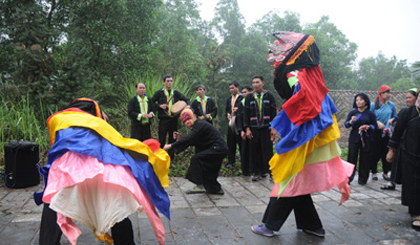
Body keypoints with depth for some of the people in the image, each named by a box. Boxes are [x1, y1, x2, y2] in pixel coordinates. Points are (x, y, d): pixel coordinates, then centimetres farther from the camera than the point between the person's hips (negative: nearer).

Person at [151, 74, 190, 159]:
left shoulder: (176, 93, 9)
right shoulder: (159, 93, 2)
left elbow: (186, 99, 11)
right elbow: (151, 103, 3)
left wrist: (188, 105, -9)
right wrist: (159, 106, -12)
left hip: (174, 119, 3)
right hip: (163, 119, -3)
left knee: (172, 140, 10)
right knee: (162, 140, -1)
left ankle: (170, 158, 21)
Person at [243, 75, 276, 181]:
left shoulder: (269, 96, 5)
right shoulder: (249, 97, 8)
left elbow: (273, 113, 4)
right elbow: (246, 114, 7)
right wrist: (247, 128, -1)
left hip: (266, 128, -1)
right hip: (254, 128, 1)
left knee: (267, 150, 1)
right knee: (255, 151, 2)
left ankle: (268, 170, 13)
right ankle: (257, 172, 11)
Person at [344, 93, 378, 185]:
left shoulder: (370, 114, 5)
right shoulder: (352, 113, 7)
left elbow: (375, 126, 4)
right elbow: (346, 124, 0)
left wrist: (368, 126, -16)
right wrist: (351, 121, -21)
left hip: (366, 139, 0)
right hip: (354, 138, 0)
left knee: (365, 159, 3)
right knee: (352, 158, -2)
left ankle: (362, 179, 16)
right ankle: (348, 178, 4)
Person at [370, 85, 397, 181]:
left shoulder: (391, 105, 5)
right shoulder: (374, 105, -2)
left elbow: (395, 117, 13)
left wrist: (392, 120, -8)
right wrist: (377, 122, -15)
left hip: (387, 133, 2)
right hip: (376, 132, -2)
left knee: (386, 153, 4)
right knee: (375, 153, 1)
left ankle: (385, 173, 19)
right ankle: (374, 172, 17)